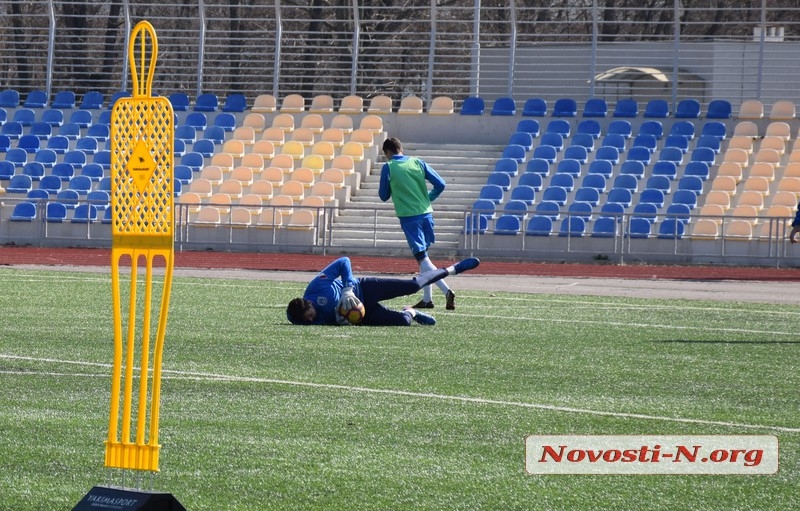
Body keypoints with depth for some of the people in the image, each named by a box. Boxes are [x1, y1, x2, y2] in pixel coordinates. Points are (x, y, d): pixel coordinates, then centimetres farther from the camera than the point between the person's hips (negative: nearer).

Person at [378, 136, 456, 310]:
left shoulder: (388, 168, -4)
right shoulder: (418, 163, 7)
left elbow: (384, 196, 4)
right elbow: (440, 184, 5)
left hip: (408, 216, -5)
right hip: (426, 213, 5)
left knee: (422, 258, -7)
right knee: (423, 256, 17)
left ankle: (446, 290, -25)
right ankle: (427, 299, 17)